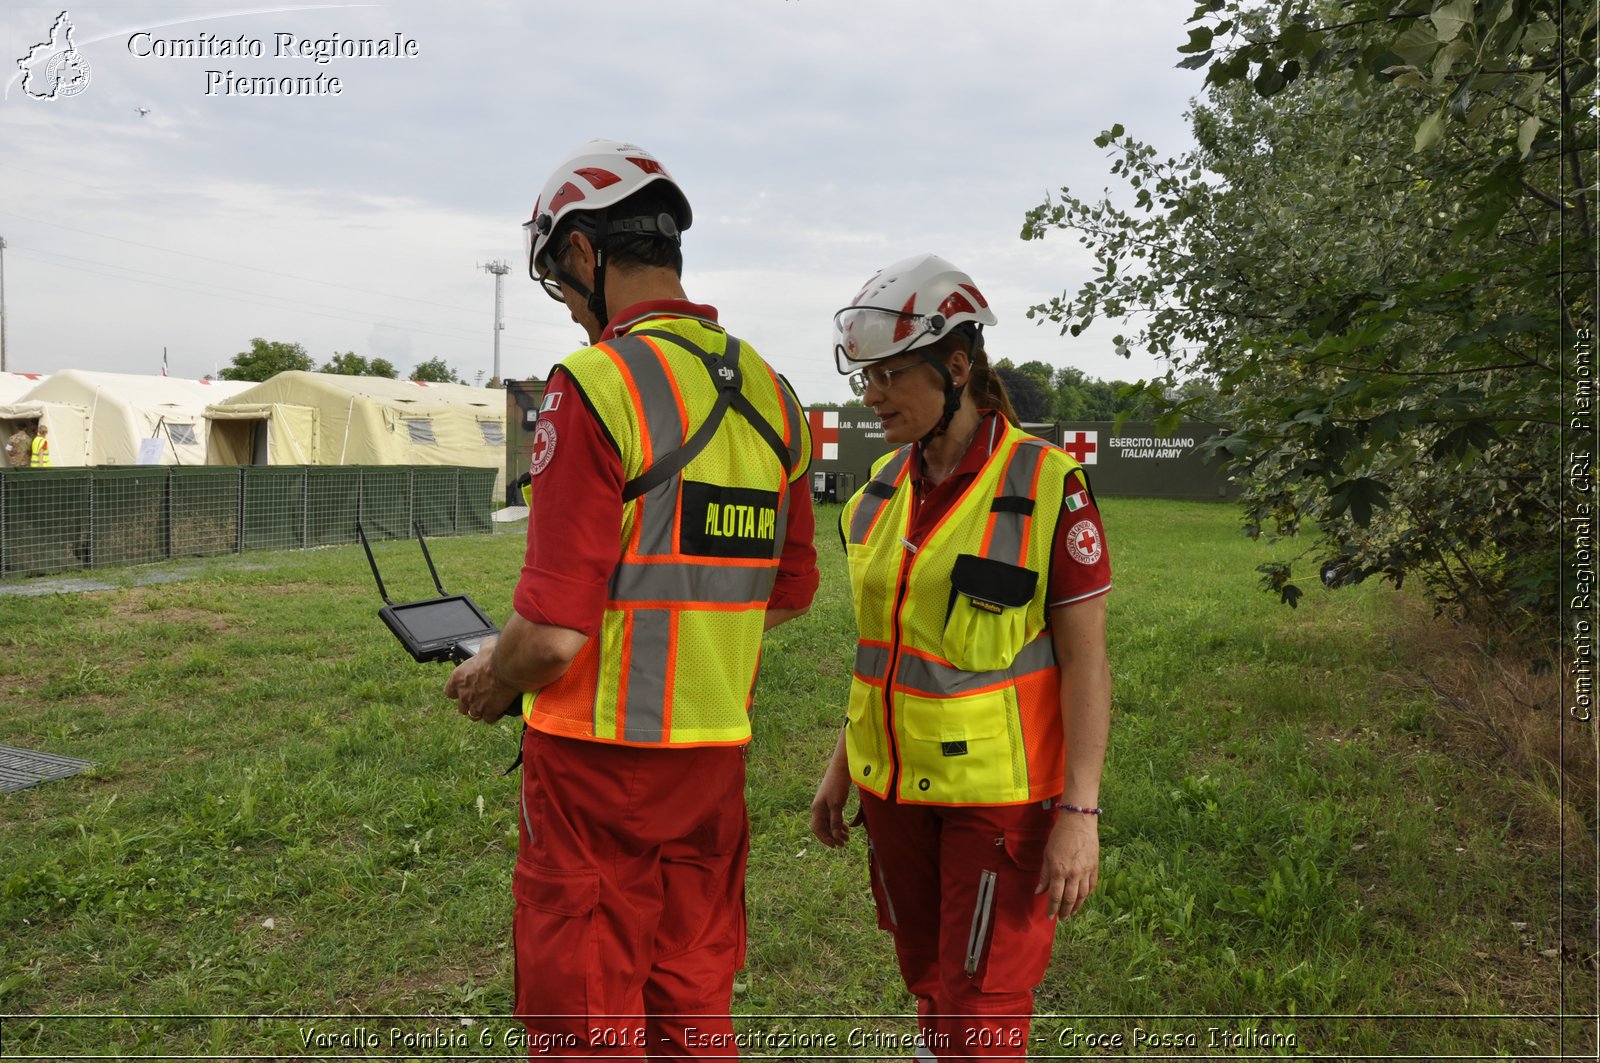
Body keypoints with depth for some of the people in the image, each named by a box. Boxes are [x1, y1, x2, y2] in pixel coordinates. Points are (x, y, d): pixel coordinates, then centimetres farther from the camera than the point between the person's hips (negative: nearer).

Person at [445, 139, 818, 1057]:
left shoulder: (598, 384, -17)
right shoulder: (772, 394, 6)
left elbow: (554, 632, -19)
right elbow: (791, 595, 13)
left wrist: (490, 679, 1)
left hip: (602, 752, -7)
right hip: (718, 750, 7)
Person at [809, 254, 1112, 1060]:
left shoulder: (1047, 486, -14)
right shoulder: (884, 486, 4)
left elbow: (1085, 660, -12)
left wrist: (1079, 812, -15)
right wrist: (842, 765, 13)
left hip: (1001, 788, -6)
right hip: (896, 782, 6)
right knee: (928, 982, 19)